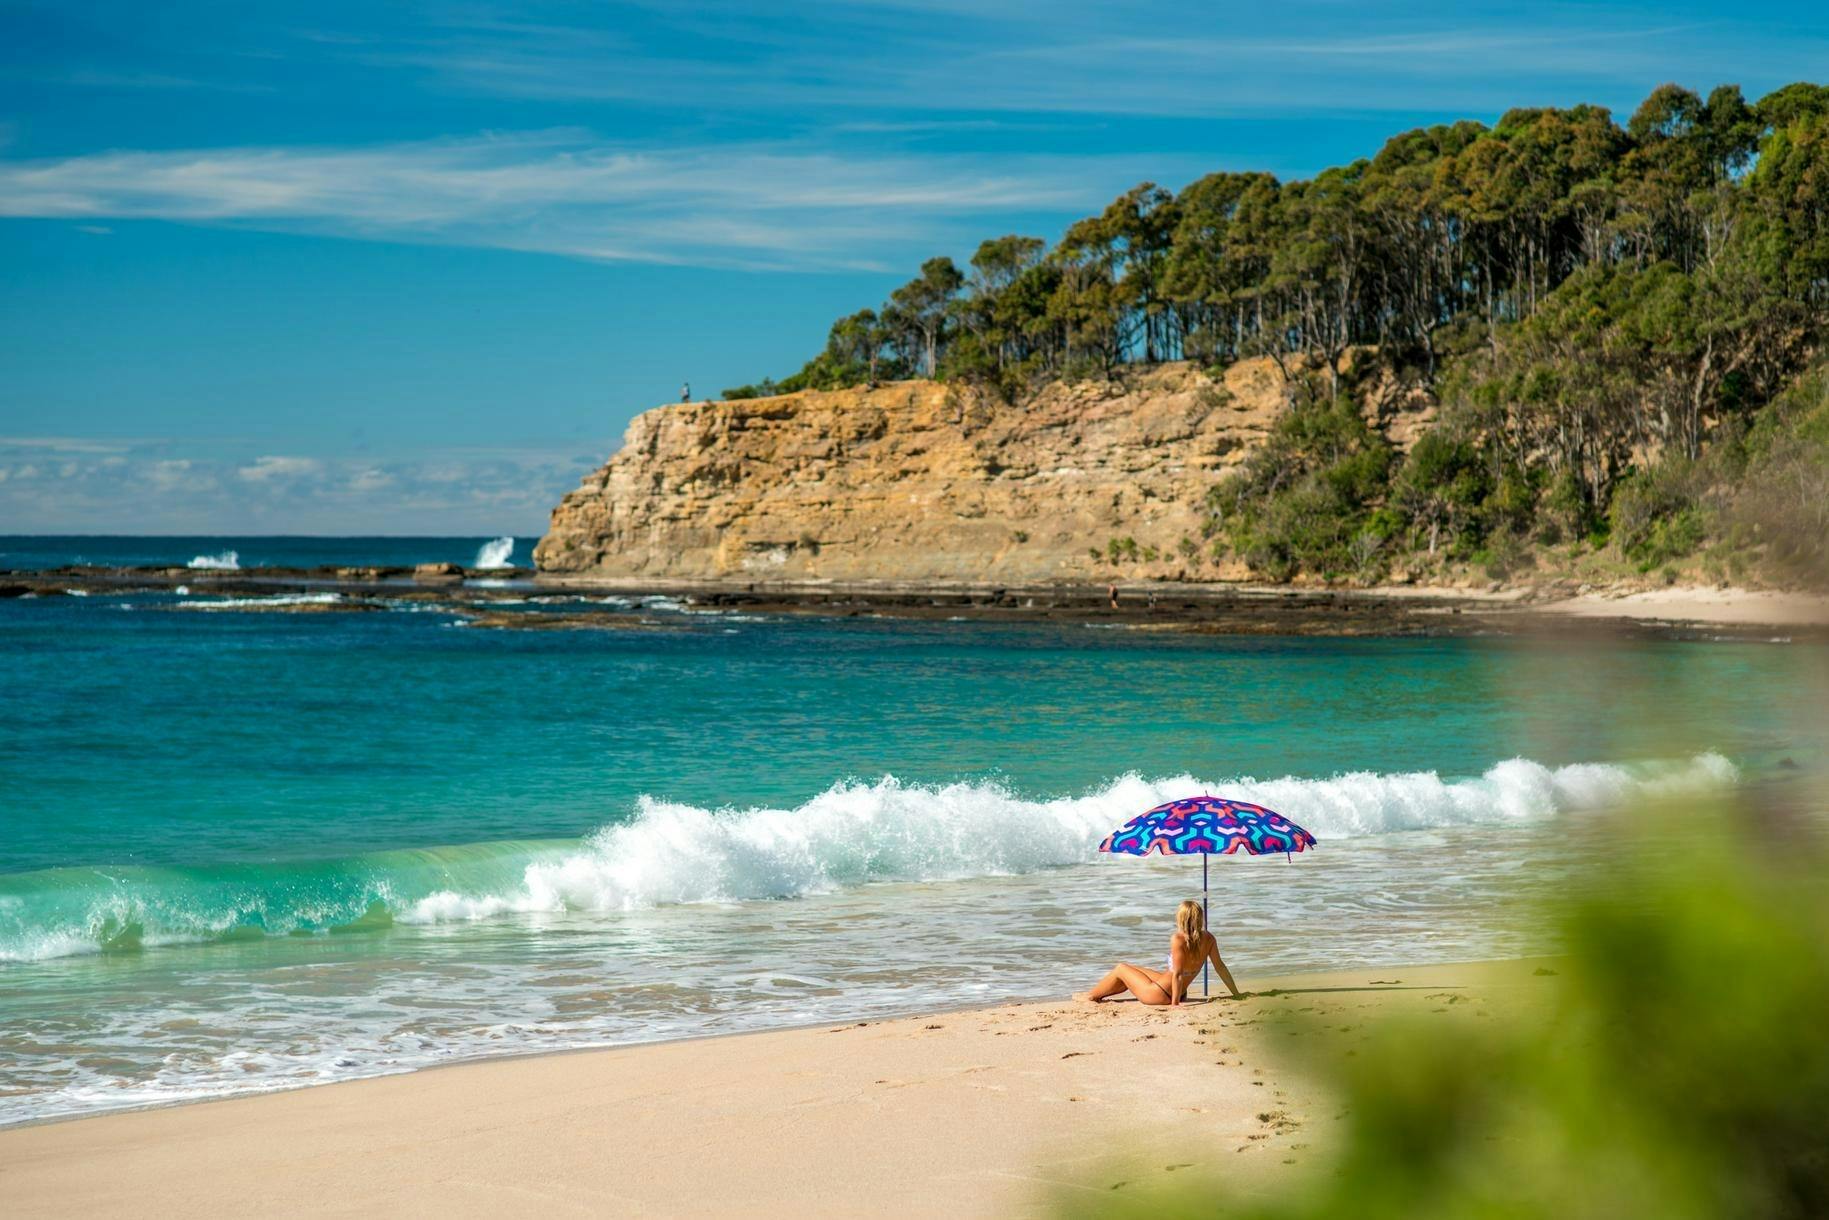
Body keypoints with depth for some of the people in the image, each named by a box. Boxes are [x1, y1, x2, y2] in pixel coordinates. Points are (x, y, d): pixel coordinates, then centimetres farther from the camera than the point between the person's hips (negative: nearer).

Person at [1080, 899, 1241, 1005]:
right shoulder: (1208, 939, -10)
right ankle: (1097, 994, 45)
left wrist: (1174, 1003, -26)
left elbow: (1178, 974, -31)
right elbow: (1220, 967, -7)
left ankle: (1091, 996, 35)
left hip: (1160, 994, -7)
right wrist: (1236, 995, 0)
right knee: (1132, 970, 28)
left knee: (1121, 969, 16)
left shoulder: (1178, 940, -29)